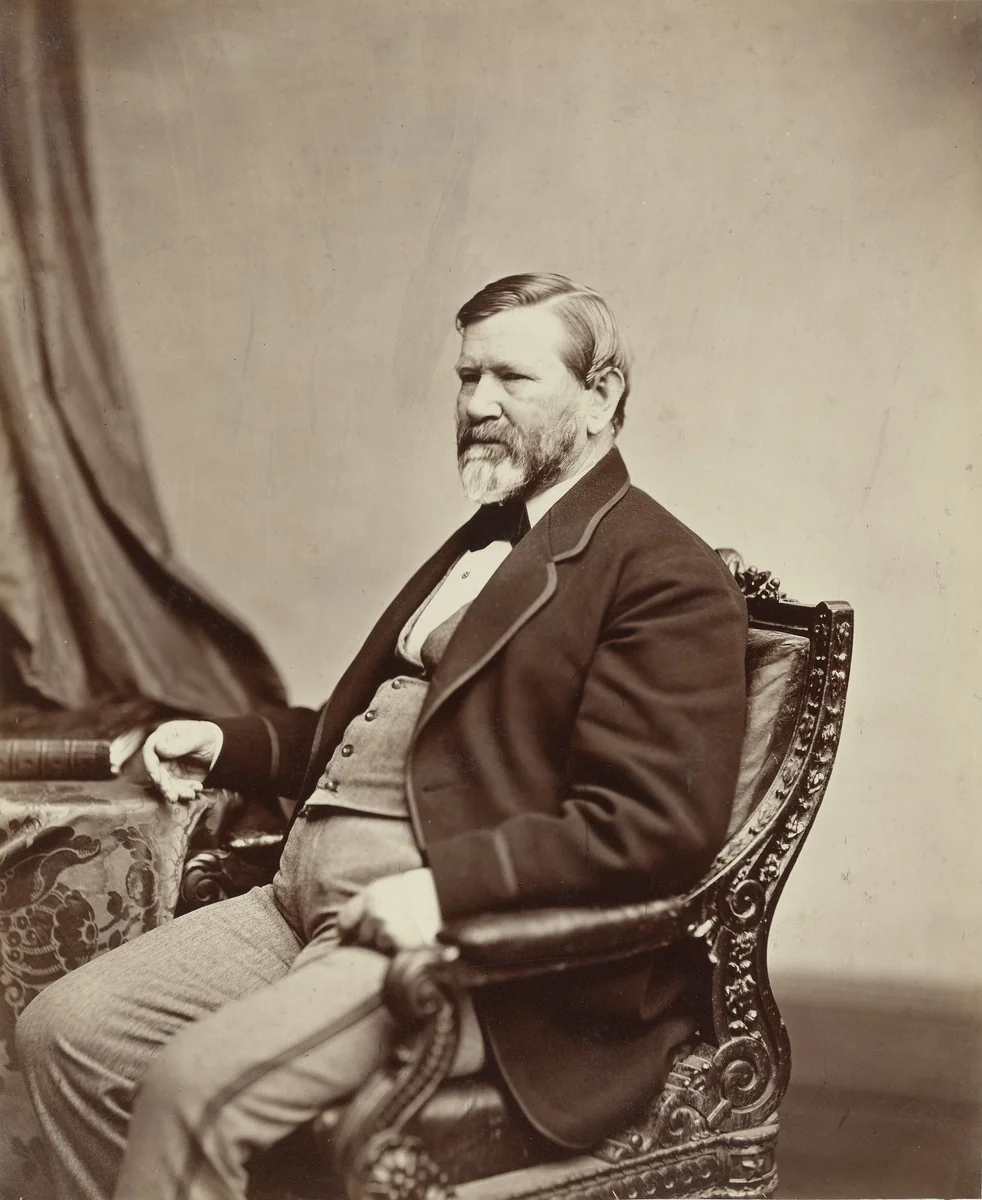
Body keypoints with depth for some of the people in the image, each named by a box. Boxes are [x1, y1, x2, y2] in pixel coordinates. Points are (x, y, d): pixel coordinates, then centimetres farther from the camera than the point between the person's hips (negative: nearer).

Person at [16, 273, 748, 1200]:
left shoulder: (667, 578, -7)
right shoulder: (479, 544, 23)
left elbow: (656, 826, -16)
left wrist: (446, 886, -23)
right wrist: (229, 744, 17)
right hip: (303, 899, 9)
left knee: (198, 1082, -26)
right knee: (65, 1030, -3)